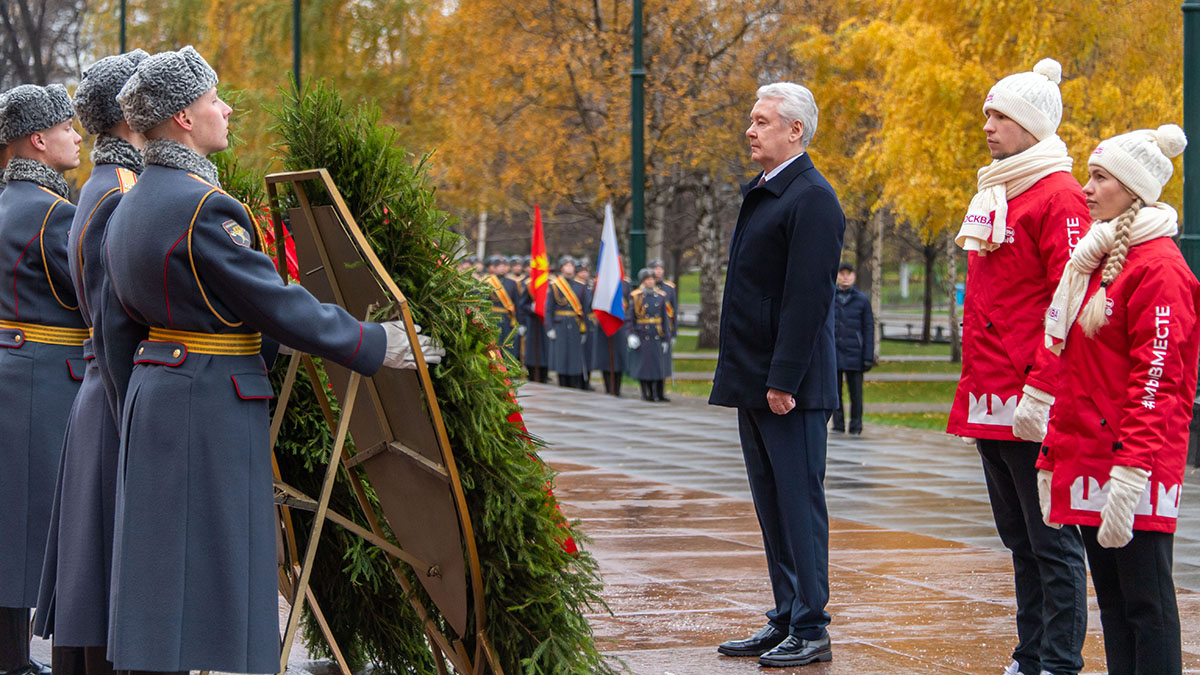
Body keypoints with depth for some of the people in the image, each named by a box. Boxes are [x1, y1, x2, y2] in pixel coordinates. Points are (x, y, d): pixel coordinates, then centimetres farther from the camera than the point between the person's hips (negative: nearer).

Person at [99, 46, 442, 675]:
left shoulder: (130, 206, 11)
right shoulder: (203, 207, -18)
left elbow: (119, 329, 16)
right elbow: (277, 306, -17)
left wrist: (137, 416, 23)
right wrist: (377, 344, -8)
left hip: (153, 395, 10)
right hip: (213, 405, -10)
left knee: (159, 570, 13)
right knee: (209, 569, -5)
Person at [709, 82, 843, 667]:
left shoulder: (812, 199, -13)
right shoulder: (761, 194, 17)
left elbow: (807, 298, -19)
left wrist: (783, 380, -22)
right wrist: (742, 376, 17)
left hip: (790, 387, -10)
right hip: (754, 381, 10)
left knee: (799, 502, -5)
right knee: (772, 504, 13)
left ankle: (811, 631, 0)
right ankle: (785, 620, 20)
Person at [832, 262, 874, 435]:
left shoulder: (862, 300, 5)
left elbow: (869, 329, 4)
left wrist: (869, 357, -2)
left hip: (854, 354, -1)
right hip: (833, 354, 1)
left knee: (856, 392, 0)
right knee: (834, 392, 1)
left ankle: (856, 426, 9)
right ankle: (838, 425, 9)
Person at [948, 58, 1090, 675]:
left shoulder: (1058, 197, -10)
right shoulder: (992, 196, 17)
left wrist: (1041, 391, -21)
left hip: (1033, 409, -9)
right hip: (990, 405, 9)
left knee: (1051, 542, -3)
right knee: (1018, 538, 14)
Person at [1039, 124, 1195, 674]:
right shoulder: (1094, 259, 17)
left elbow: (1156, 381, -18)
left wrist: (1130, 474, -23)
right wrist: (1054, 456, 17)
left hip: (1134, 466, -9)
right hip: (1088, 457, 9)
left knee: (1145, 602, -5)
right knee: (1111, 600, 11)